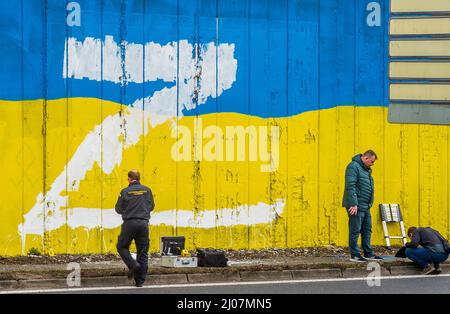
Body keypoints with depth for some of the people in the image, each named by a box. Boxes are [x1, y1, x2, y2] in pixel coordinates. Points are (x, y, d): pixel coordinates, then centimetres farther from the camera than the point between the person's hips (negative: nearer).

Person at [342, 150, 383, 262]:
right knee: (355, 230, -5)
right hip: (356, 206, -10)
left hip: (365, 206, 10)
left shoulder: (366, 169, 18)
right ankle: (354, 255, -1)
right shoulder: (353, 167, -13)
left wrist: (370, 203, 20)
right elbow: (350, 187, -20)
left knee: (367, 230, 13)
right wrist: (353, 204, -24)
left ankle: (368, 254, 19)